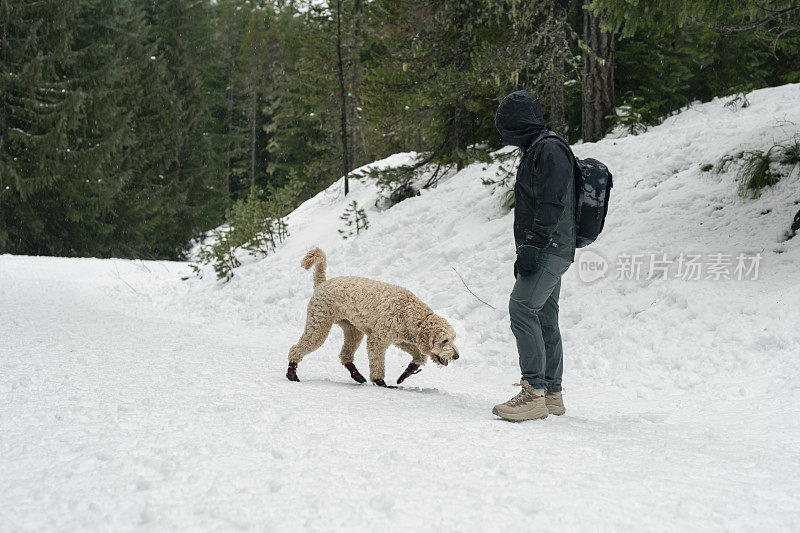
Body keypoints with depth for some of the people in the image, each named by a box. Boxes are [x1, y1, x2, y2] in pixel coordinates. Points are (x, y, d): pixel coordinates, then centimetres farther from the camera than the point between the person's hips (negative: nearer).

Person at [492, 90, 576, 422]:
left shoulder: (550, 149, -11)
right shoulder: (535, 149, 22)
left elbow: (552, 204, -21)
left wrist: (531, 246, -25)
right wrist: (527, 249, 23)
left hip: (551, 249, -11)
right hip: (547, 252, 11)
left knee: (522, 307, -20)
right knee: (545, 319, 12)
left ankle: (534, 392, -24)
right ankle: (552, 395, 18)